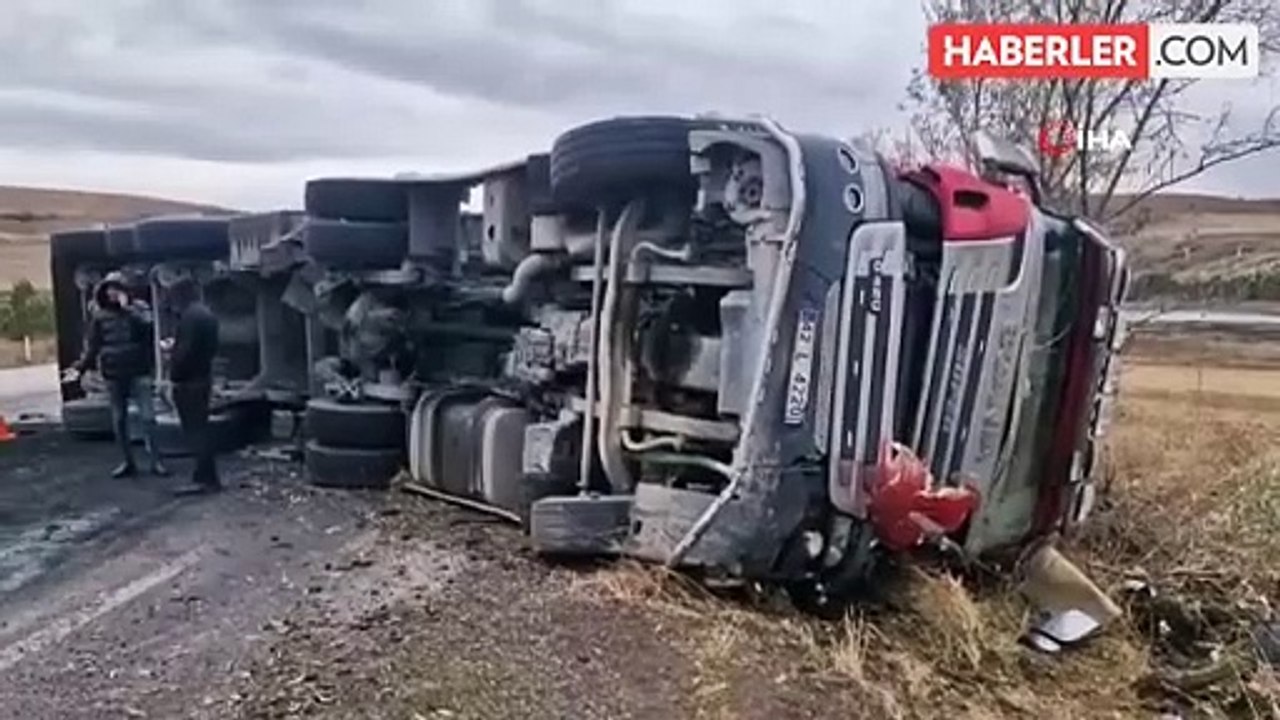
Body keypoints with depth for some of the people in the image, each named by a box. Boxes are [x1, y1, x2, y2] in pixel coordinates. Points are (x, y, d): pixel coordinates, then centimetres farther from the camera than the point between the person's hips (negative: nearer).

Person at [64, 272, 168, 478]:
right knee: (118, 420, 9)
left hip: (138, 372, -3)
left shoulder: (138, 308, -1)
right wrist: (79, 367, -5)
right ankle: (128, 462, 20)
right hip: (113, 375, 3)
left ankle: (155, 461, 1)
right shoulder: (99, 316, 4)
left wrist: (127, 308, -23)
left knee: (147, 416, -7)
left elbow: (146, 324, -22)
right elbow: (92, 346, 5)